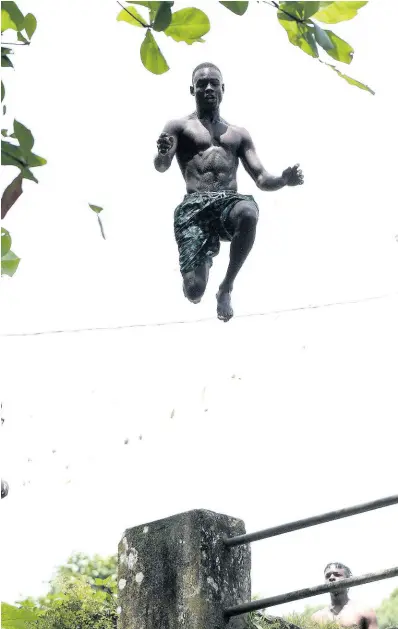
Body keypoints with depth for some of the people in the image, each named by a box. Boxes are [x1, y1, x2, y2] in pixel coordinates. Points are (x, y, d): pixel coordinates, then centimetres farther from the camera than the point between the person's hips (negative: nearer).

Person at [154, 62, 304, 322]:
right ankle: (198, 270, 24)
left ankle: (227, 287, -15)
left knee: (248, 212, -39)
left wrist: (283, 180, -4)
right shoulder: (179, 127, 14)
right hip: (195, 206, -2)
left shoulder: (239, 134, 25)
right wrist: (163, 154, -29)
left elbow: (261, 179, 19)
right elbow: (160, 166, -3)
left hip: (229, 201, 2)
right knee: (194, 291, -20)